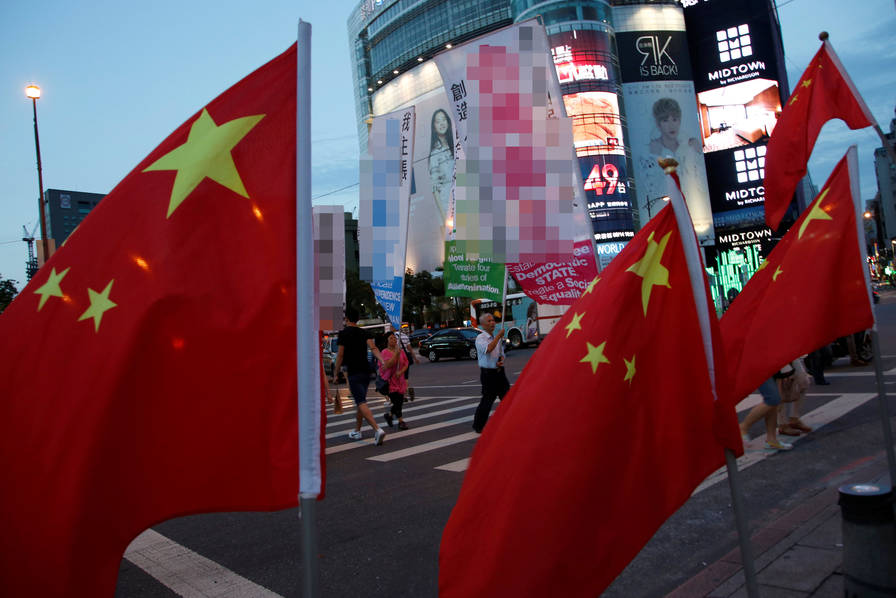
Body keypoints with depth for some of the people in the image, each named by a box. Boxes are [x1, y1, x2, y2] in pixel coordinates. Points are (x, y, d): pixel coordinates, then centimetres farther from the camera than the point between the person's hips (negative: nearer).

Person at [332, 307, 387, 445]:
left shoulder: (344, 333, -4)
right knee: (359, 401, 19)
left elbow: (340, 356, -5)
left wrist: (335, 374, 2)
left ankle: (377, 430, -27)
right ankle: (357, 431, 28)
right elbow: (373, 348, -6)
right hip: (366, 371, 7)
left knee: (361, 403, -12)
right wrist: (382, 360, -16)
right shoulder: (365, 332, 11)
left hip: (354, 373, -7)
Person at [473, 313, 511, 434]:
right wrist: (499, 335, -25)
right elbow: (488, 349, -30)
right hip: (488, 373, -7)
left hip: (499, 371, 7)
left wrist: (501, 360, -3)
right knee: (487, 400, -2)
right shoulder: (480, 338, -11)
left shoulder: (496, 337, 12)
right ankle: (478, 425, 12)